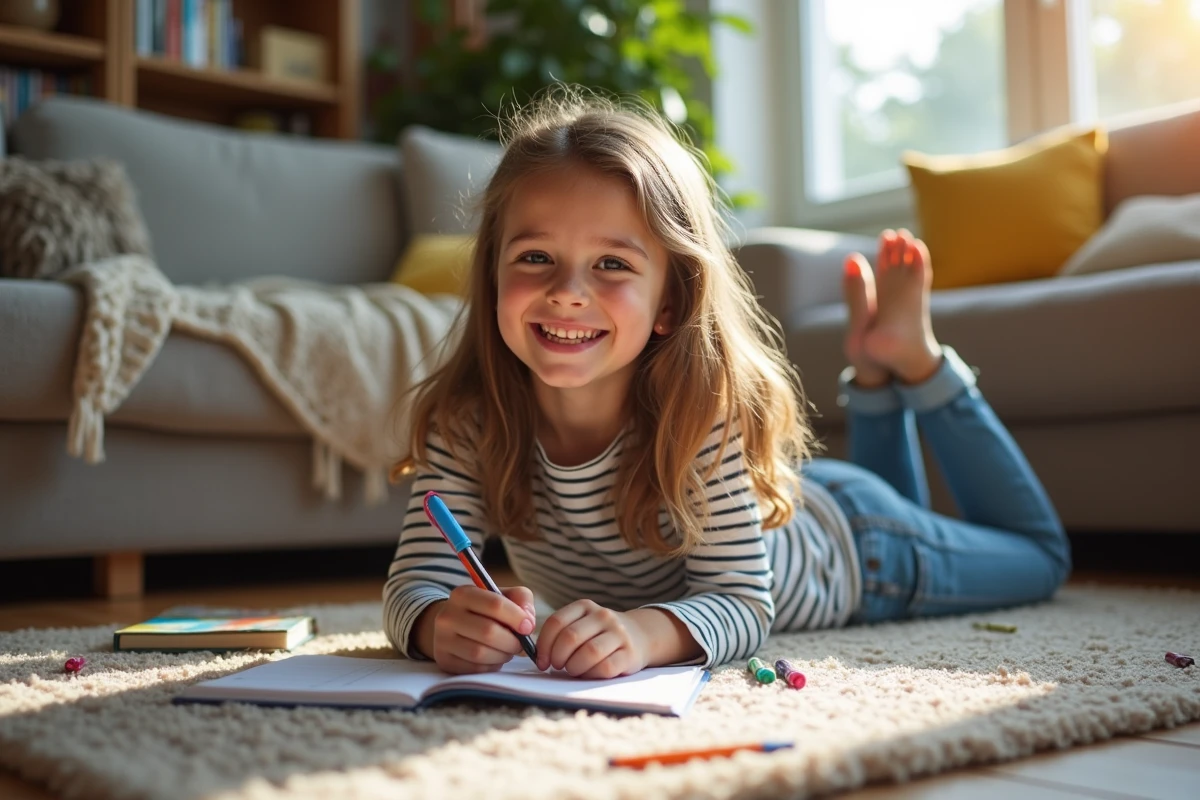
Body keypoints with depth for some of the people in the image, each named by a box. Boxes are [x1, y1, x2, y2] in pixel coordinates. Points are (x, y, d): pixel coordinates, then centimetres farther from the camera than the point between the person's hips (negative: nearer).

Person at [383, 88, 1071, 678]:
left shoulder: (708, 413, -42)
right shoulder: (467, 418, -32)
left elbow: (742, 604, -38)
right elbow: (418, 575, -32)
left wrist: (647, 631, -59)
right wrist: (443, 623, -56)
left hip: (844, 541, -3)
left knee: (1042, 555, 26)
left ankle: (908, 358, 28)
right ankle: (875, 376, 45)